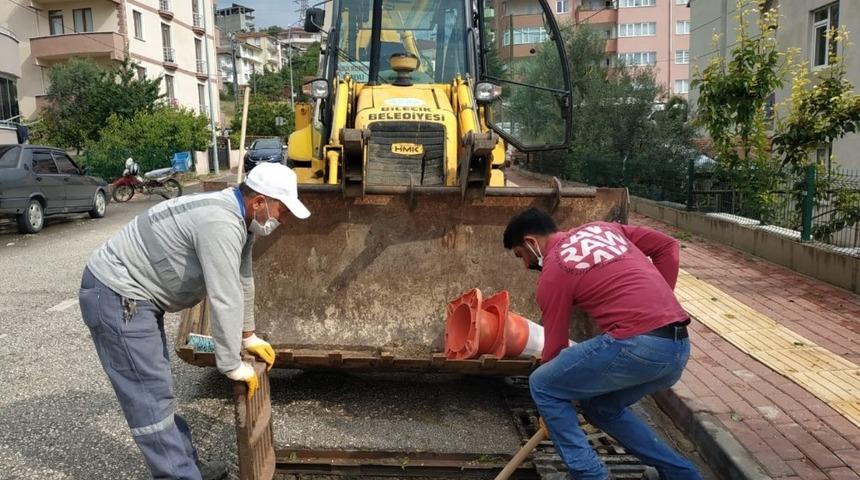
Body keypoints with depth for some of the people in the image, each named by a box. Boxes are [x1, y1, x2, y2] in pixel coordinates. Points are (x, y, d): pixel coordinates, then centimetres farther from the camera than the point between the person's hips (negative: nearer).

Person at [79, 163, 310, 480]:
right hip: (116, 297, -11)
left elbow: (242, 281, 14)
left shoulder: (239, 216, 4)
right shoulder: (221, 224, -29)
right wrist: (233, 367, -18)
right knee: (151, 399, -5)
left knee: (157, 392, 18)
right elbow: (224, 301, -27)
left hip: (135, 292, 11)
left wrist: (248, 337, 22)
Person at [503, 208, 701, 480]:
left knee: (541, 386, 7)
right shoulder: (602, 228, 21)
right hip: (679, 348, 8)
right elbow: (667, 246, 20)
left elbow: (555, 344, 7)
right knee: (602, 408, 27)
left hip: (639, 346, -8)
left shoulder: (552, 273, 2)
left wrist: (552, 414, 20)